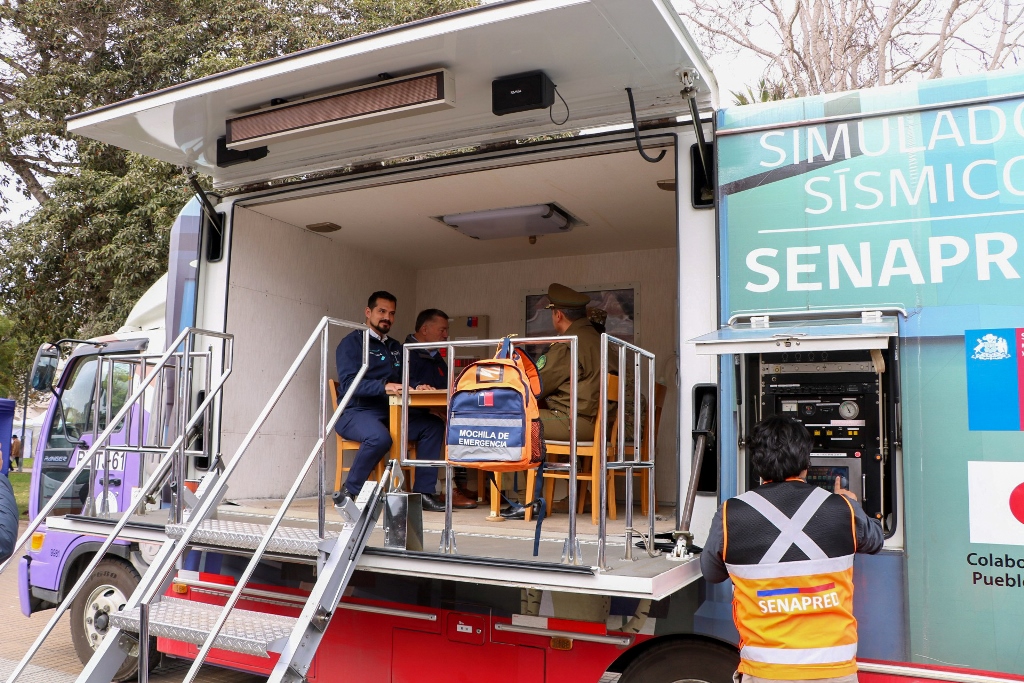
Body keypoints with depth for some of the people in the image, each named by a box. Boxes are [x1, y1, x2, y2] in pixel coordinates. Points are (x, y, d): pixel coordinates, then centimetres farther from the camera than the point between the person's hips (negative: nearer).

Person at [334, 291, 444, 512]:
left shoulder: (395, 347, 21)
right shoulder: (352, 343, -2)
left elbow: (403, 381, 19)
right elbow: (347, 383, -16)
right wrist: (383, 386, -30)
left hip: (390, 413, 7)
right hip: (355, 413, -7)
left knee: (433, 425, -12)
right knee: (380, 437, -37)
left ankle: (423, 492, -11)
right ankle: (348, 492, -16)